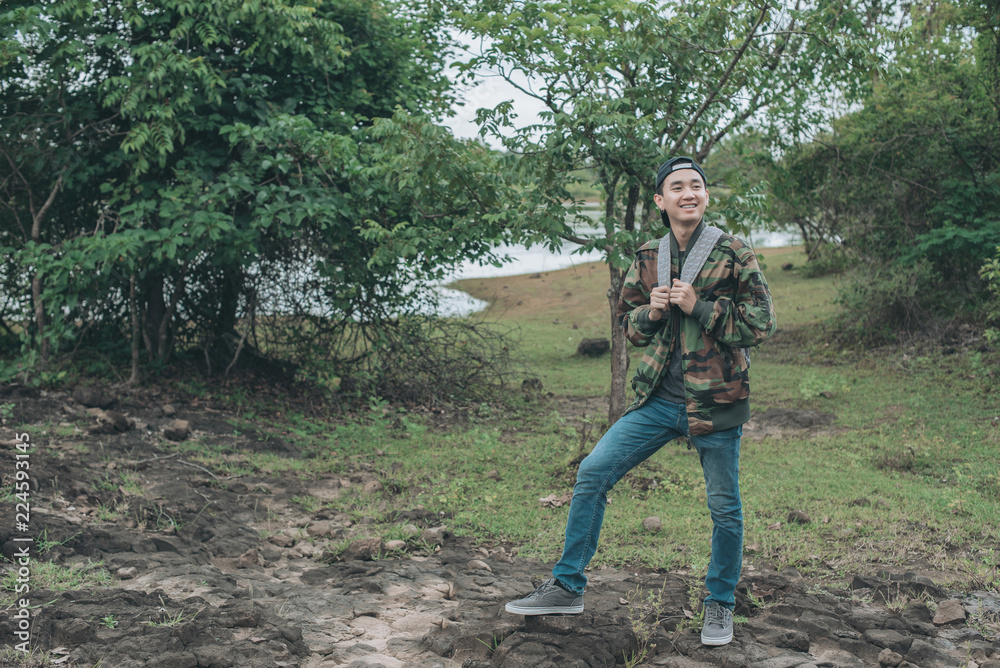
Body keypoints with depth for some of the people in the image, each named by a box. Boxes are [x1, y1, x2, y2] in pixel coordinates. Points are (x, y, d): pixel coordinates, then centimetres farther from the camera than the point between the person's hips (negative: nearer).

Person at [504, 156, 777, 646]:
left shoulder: (735, 255, -4)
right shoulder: (647, 259, 7)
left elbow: (761, 324, -7)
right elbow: (627, 320, 17)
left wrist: (698, 307, -16)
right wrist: (652, 312, -5)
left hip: (716, 401, -3)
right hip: (658, 398, 4)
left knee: (724, 507, 6)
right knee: (592, 474, -2)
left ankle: (720, 603, 30)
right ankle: (568, 587, 11)